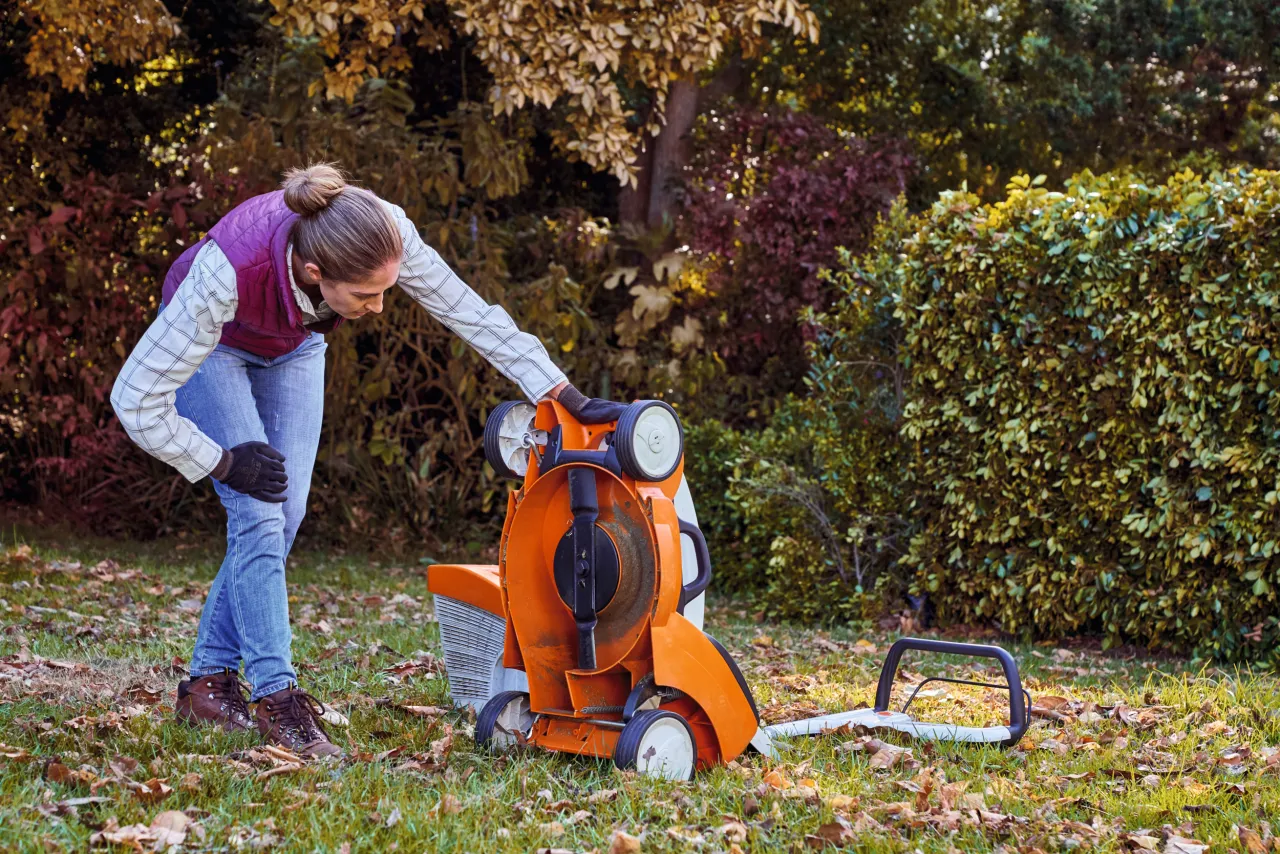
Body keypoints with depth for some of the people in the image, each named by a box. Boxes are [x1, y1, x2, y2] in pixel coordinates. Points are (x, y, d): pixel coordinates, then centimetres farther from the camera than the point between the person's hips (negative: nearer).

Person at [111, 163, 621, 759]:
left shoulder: (382, 234, -36)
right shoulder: (228, 273, -45)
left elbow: (472, 313, -23)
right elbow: (135, 398, -37)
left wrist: (567, 400, -22)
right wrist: (222, 463, -25)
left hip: (291, 346, 4)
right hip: (211, 341, -4)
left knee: (285, 515, -1)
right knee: (259, 515, -16)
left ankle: (207, 683, 11)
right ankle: (275, 697, -9)